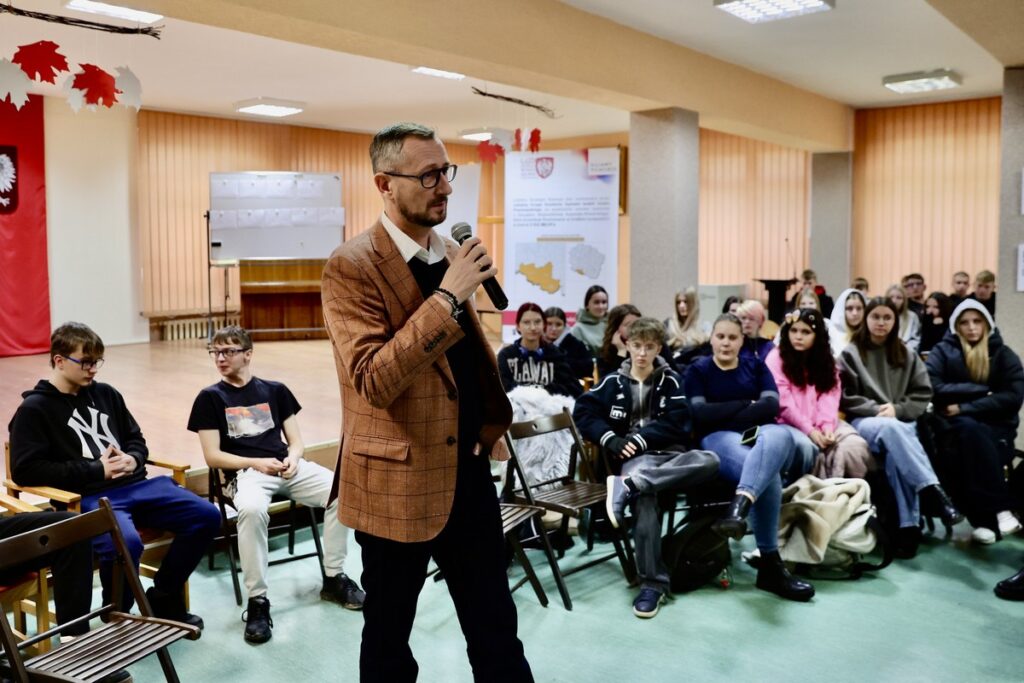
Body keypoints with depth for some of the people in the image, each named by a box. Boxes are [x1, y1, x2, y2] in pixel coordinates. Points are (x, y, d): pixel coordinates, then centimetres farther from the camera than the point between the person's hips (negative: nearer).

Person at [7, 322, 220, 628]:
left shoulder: (106, 393, 17)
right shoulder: (34, 409, 0)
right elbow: (25, 470, -10)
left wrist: (133, 460, -1)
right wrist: (97, 470, -13)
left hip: (135, 485, 6)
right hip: (88, 498, -6)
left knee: (207, 516, -11)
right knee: (125, 543, -37)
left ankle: (164, 597, 7)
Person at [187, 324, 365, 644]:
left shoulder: (275, 390, 15)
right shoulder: (210, 398, 7)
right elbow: (212, 456, 2)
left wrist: (292, 459, -9)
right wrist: (257, 463, -12)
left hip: (289, 467, 3)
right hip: (246, 472, -3)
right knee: (251, 510, -39)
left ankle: (333, 578, -5)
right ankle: (257, 600, -26)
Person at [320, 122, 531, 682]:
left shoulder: (452, 256, 8)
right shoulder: (351, 267, -15)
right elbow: (373, 380, -25)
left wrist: (492, 424, 10)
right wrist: (449, 296, -28)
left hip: (469, 472, 6)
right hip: (398, 480, -6)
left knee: (496, 629, 16)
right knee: (388, 637, 14)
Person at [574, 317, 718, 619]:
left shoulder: (670, 380, 10)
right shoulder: (614, 381, 12)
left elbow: (678, 424, 1)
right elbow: (583, 412, 7)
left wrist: (640, 437, -11)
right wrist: (610, 438, -9)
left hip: (669, 453, 2)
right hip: (636, 457, -1)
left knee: (710, 461, -33)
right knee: (645, 496, -38)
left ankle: (628, 485, -39)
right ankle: (653, 583, -34)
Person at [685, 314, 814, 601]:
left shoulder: (755, 366, 21)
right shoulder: (698, 370, 14)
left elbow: (772, 406, 3)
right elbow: (699, 414, -4)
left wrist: (731, 415, -9)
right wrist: (747, 404, -1)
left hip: (759, 432, 2)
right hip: (719, 438, -2)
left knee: (780, 435, -40)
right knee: (769, 473, -37)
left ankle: (738, 508, -62)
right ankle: (770, 563, -40)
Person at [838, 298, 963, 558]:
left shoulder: (907, 356, 18)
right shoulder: (850, 353, 9)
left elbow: (923, 395, 11)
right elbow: (845, 397, 2)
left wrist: (897, 410, -7)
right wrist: (877, 409, -11)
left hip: (901, 421, 2)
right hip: (863, 421, -2)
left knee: (895, 450, -34)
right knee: (889, 428, -39)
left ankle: (909, 526, -38)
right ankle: (933, 491, -47)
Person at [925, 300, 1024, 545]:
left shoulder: (1003, 354, 9)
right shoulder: (942, 351, 8)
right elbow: (934, 388, -8)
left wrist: (965, 408, -13)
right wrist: (983, 390, -12)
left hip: (996, 425, 0)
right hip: (954, 424, 0)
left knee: (973, 436, -35)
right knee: (969, 429, -36)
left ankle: (985, 520, -37)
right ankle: (1001, 510, -40)